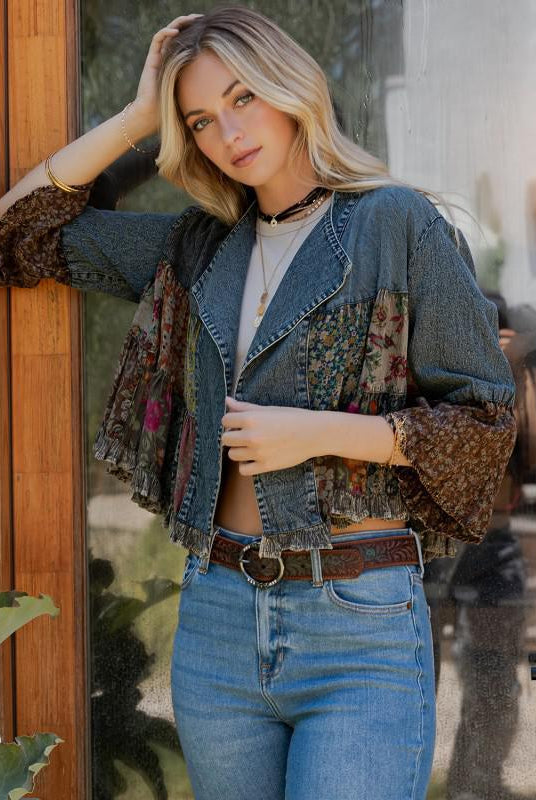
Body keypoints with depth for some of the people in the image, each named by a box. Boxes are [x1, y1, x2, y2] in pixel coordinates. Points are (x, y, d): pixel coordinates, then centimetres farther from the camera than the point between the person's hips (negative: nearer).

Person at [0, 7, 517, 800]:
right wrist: (138, 115, 7)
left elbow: (484, 421, -4)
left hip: (360, 624, -5)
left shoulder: (398, 225, -4)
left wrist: (319, 431, -14)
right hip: (215, 616, 5)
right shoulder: (199, 244, 12)